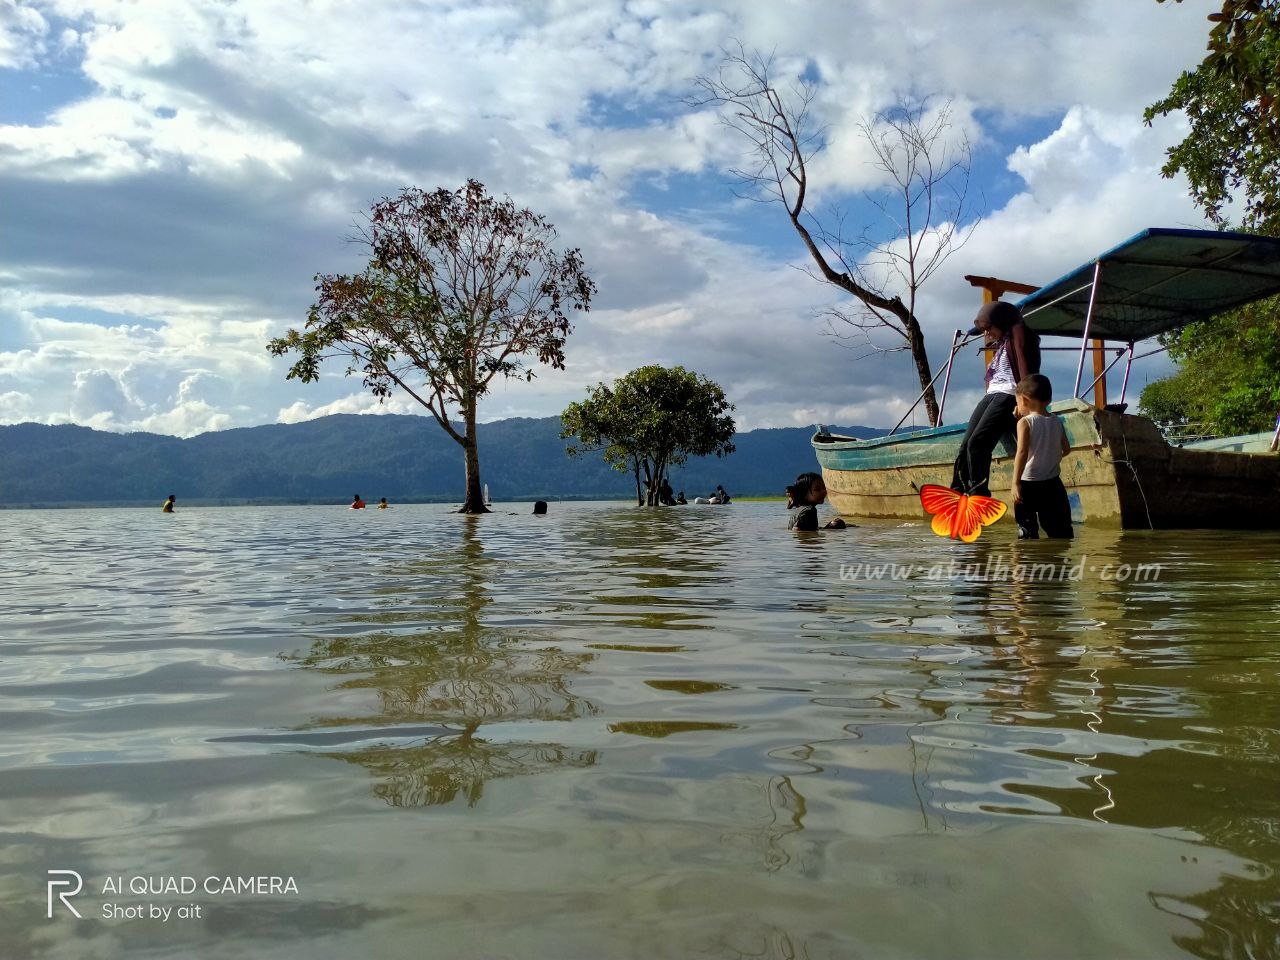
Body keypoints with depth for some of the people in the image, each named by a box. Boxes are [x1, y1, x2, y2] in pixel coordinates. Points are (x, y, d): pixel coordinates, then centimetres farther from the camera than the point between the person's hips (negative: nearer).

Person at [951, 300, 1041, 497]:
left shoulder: (1017, 331, 3)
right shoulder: (1001, 344, 30)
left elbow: (1025, 369, -11)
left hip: (1008, 395, -8)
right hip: (991, 395, 8)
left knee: (977, 443, -24)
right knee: (965, 447, -8)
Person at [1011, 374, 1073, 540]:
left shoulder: (1025, 422, -11)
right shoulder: (1057, 422, 5)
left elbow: (1022, 453, -19)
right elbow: (1066, 449, 16)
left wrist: (1016, 483, -20)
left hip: (1028, 483, -5)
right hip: (1053, 483, 5)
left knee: (1027, 529, 1)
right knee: (1060, 530, 13)